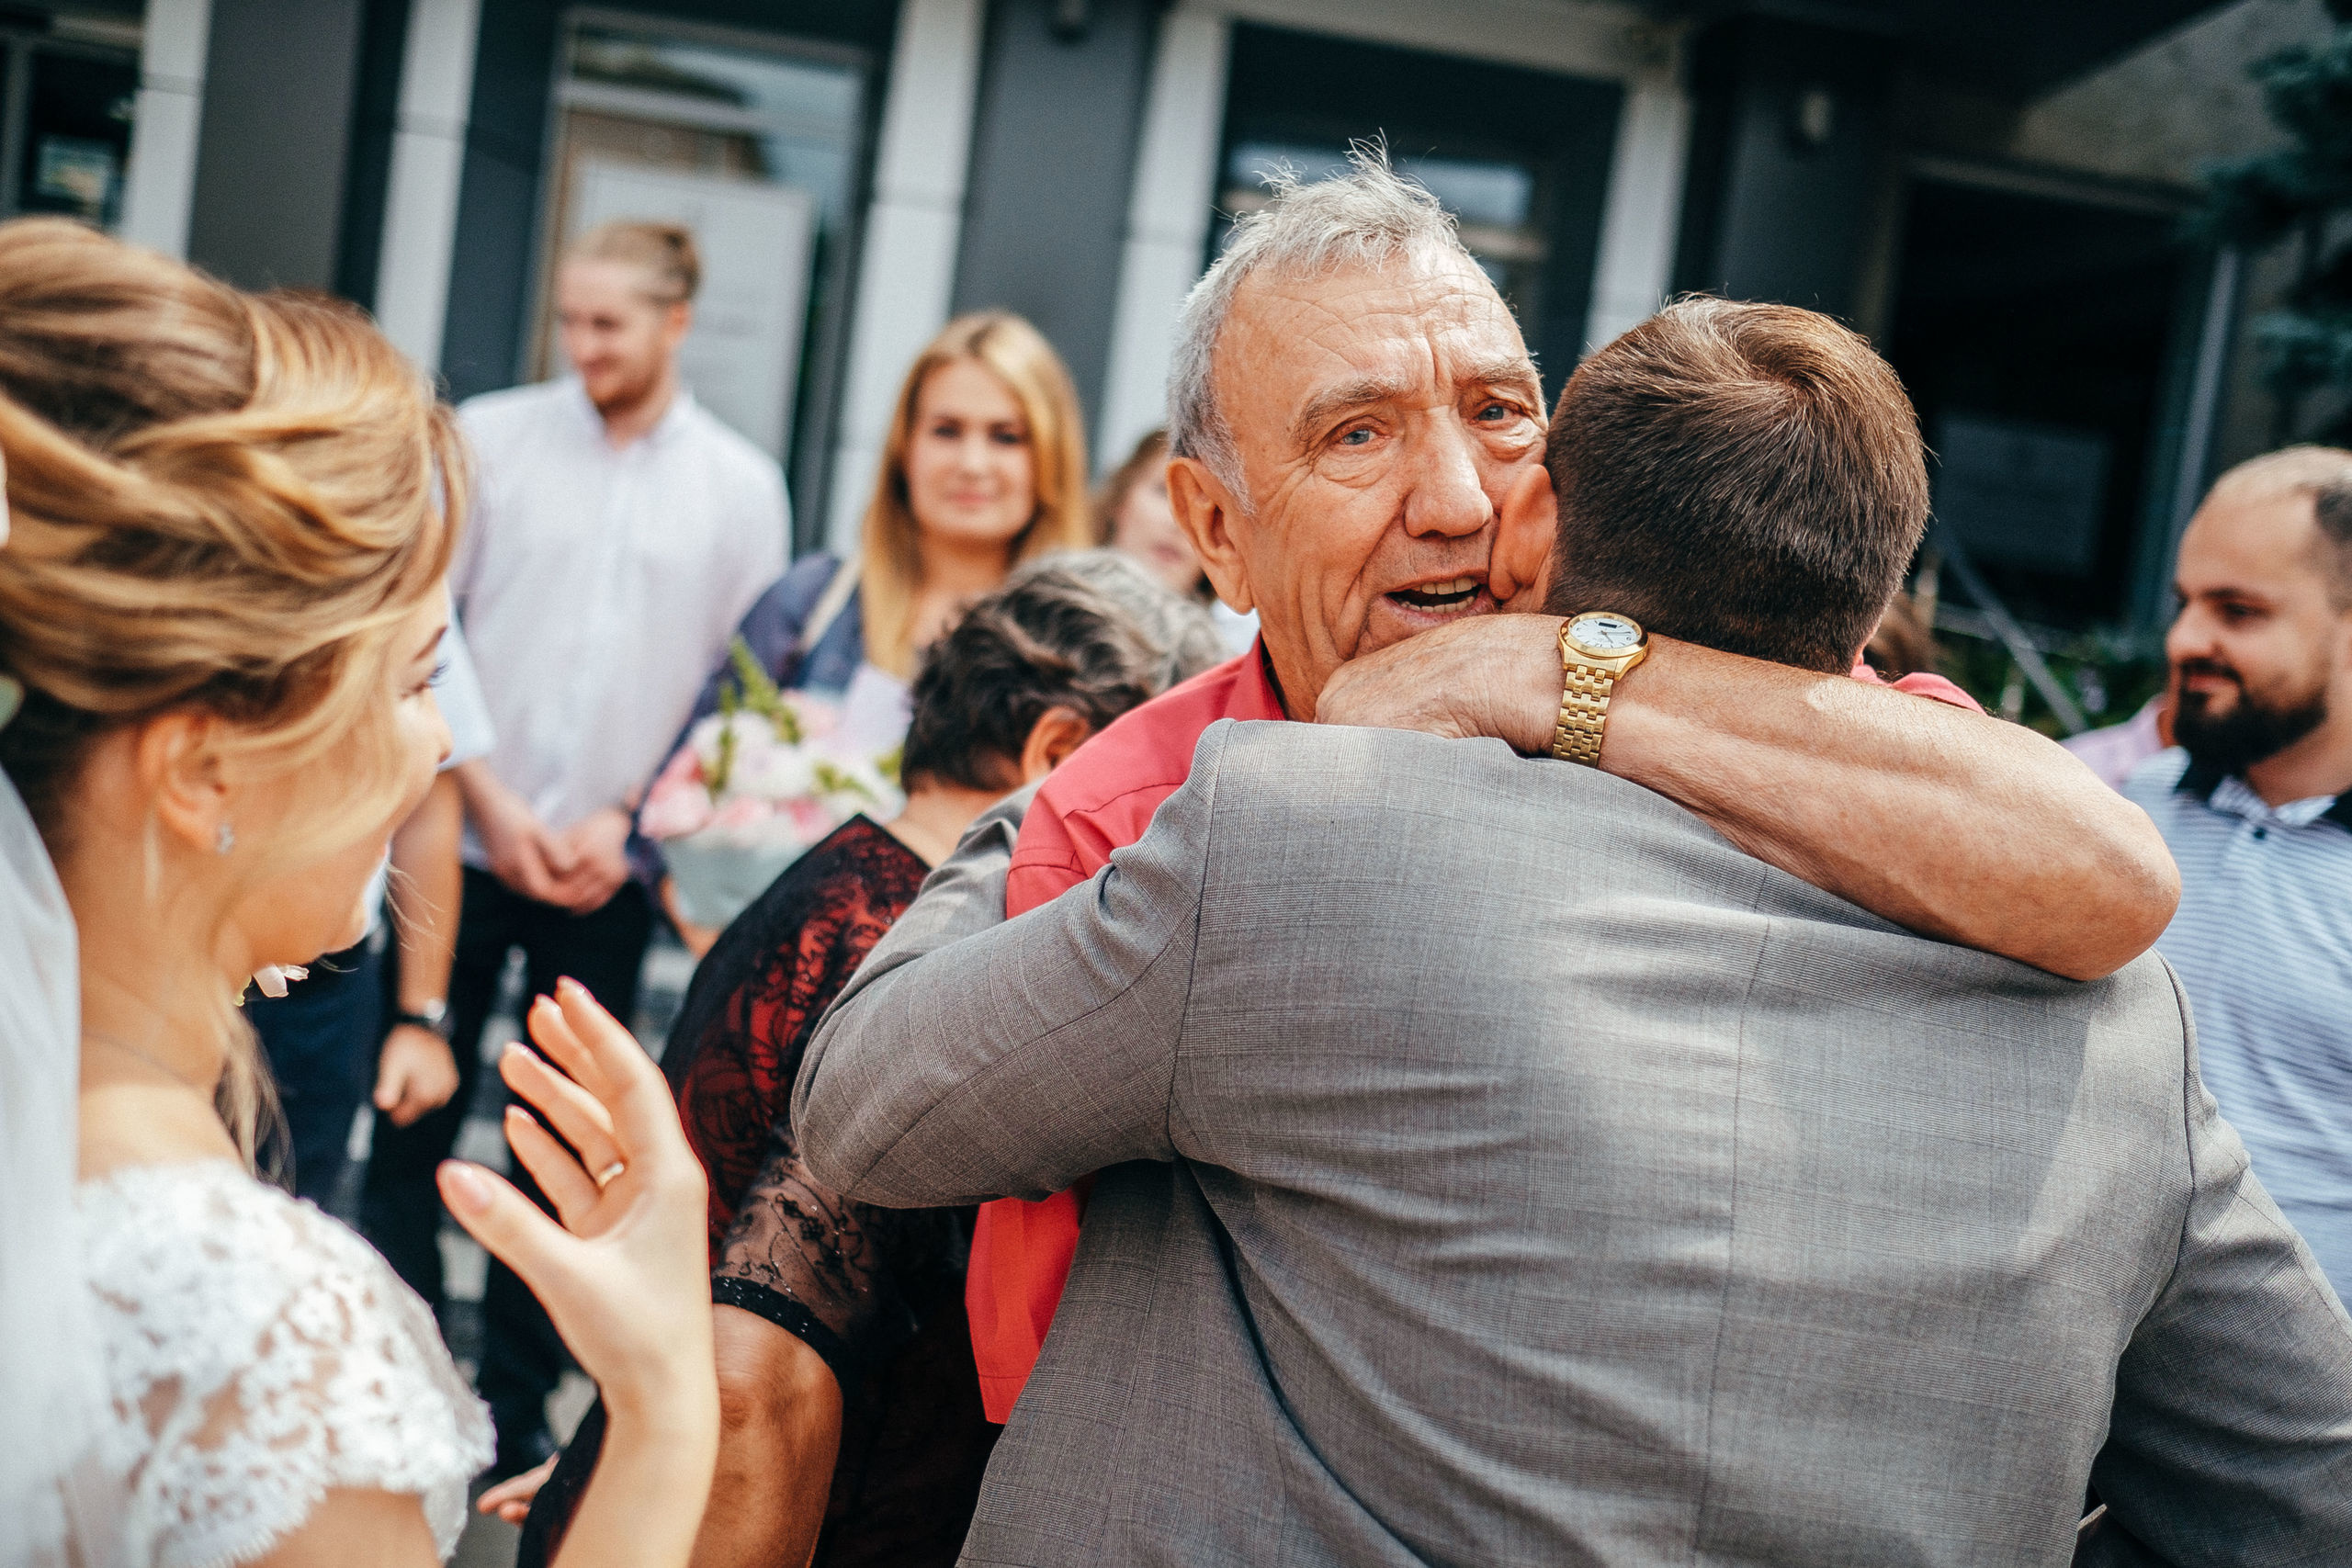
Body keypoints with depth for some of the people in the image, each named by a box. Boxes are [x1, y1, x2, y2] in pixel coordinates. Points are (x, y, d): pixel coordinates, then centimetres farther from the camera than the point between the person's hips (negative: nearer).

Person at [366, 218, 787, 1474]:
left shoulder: (743, 486, 3)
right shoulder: (492, 437, 2)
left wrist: (630, 816, -6)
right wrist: (487, 794, -8)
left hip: (614, 866, 0)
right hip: (464, 839, 0)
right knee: (415, 1113, 3)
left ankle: (516, 1396, 22)